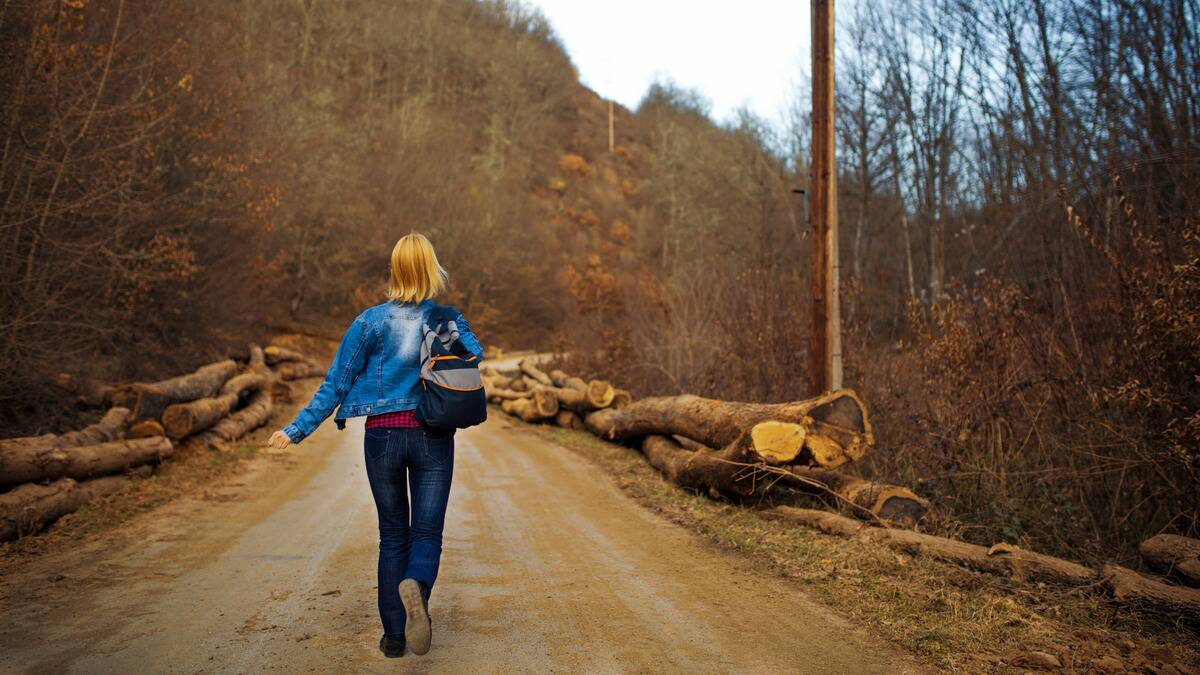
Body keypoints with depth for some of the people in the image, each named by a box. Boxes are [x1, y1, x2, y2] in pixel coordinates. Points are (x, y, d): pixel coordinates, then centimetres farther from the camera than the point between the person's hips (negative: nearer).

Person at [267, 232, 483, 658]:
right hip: (433, 437, 0)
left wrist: (297, 430, 5)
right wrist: (449, 323, 4)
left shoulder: (371, 321, -2)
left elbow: (335, 384, -2)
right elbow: (476, 357, -11)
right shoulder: (447, 318, -1)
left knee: (392, 536, 13)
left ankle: (393, 635, 14)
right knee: (427, 532, 5)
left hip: (383, 436, 1)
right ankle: (416, 585, -28)